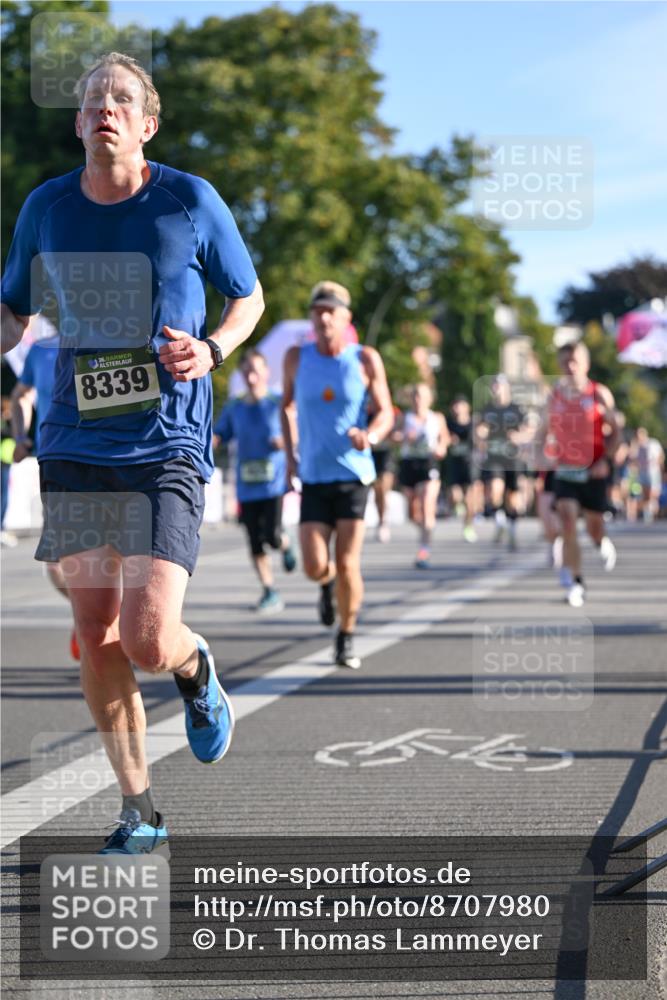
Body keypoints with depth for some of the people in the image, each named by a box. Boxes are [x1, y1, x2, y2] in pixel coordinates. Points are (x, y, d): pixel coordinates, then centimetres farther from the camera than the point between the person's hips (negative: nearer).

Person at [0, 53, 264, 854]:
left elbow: (248, 297, 9)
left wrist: (211, 351, -10)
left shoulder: (190, 203, -4)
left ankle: (195, 669, 24)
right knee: (94, 633, 4)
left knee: (146, 641, -14)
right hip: (74, 449, 4)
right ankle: (138, 812, 18)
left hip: (167, 450, -3)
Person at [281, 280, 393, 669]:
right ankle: (328, 585, 31)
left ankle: (347, 639, 15)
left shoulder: (366, 360, -2)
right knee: (315, 567, -8)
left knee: (347, 564, -5)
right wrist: (291, 454, 10)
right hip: (313, 477, 1)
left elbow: (386, 413, -1)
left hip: (353, 474, -1)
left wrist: (370, 435, -23)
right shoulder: (297, 358, 3)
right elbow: (288, 406, 18)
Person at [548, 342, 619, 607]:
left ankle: (603, 544, 48)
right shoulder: (554, 394, 2)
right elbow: (548, 430, 14)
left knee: (594, 525, 9)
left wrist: (606, 461, -14)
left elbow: (614, 431, -1)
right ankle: (576, 583, -10)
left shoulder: (599, 394, -4)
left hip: (594, 472, -1)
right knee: (567, 521, -16)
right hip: (564, 470, 1)